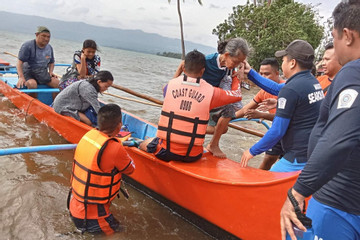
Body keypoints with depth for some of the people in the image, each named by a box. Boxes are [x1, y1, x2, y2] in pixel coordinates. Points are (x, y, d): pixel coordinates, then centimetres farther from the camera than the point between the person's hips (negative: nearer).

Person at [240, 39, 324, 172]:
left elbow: (277, 131, -19)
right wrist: (250, 73, 26)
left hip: (300, 160, -9)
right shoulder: (313, 82, 10)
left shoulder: (291, 89, -18)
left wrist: (253, 151, -7)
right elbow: (277, 89, 22)